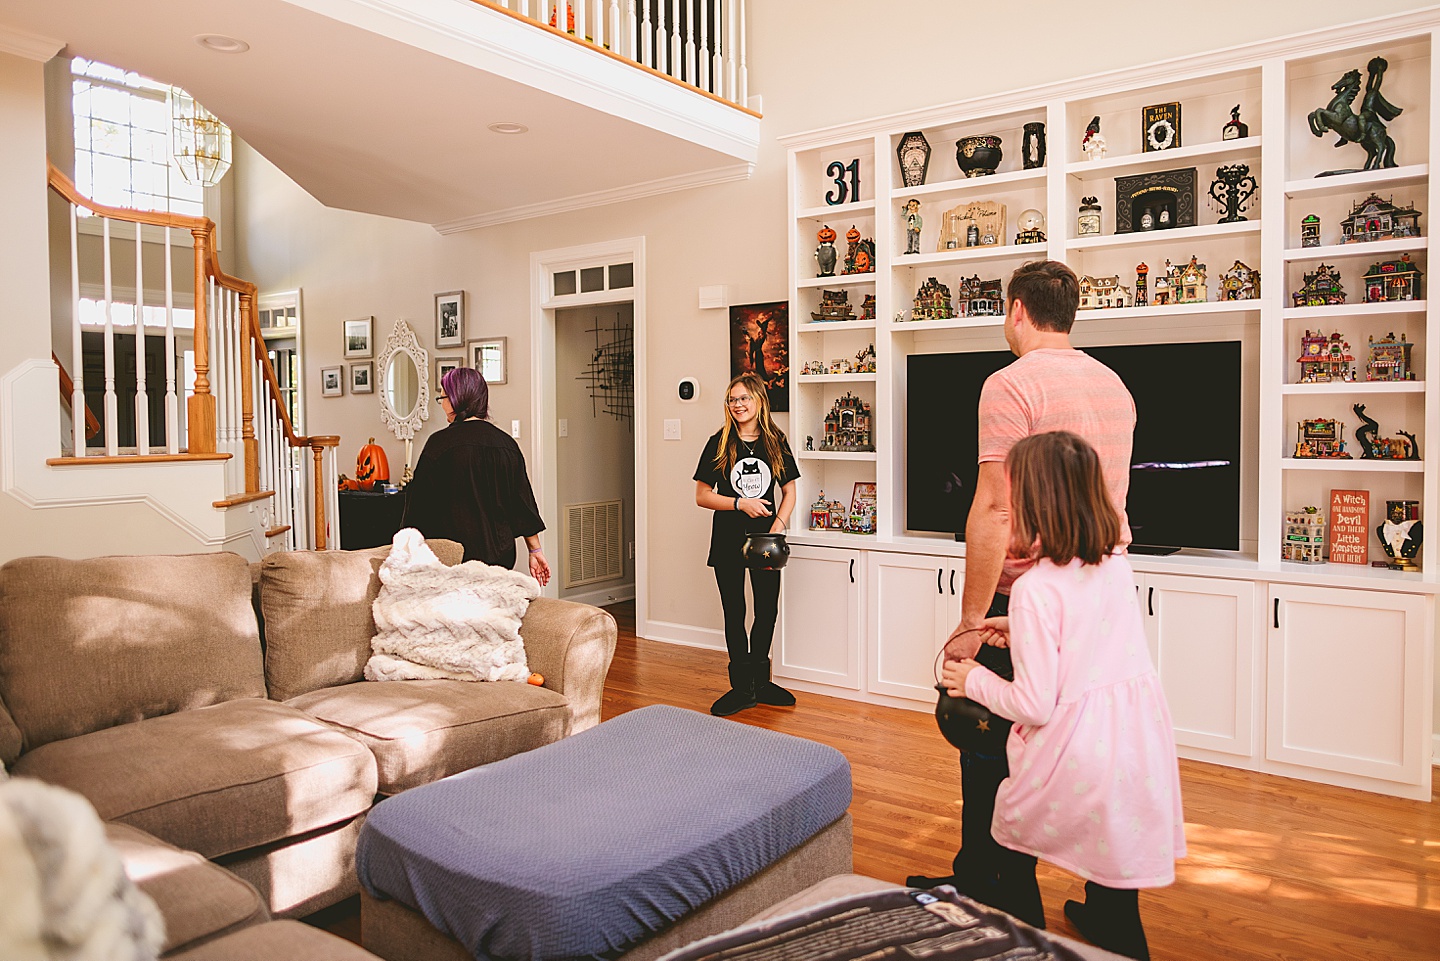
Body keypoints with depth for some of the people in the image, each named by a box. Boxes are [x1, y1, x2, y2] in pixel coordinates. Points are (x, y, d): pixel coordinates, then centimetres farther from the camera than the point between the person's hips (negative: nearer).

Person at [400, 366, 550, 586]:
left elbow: (421, 503, -3)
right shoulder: (507, 444, 5)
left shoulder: (440, 443, -8)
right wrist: (535, 551, 14)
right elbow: (524, 502, 8)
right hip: (500, 555, 5)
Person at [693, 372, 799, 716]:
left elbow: (789, 491, 7)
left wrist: (778, 526, -8)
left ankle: (759, 681, 25)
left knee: (767, 611, 7)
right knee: (735, 614, 4)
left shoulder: (776, 442, 3)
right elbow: (701, 495, -2)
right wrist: (741, 503, -14)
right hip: (728, 539, -1)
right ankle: (742, 687, 16)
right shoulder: (719, 443, -1)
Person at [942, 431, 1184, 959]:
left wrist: (975, 681, -2)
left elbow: (1035, 705, -17)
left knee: (1014, 847, 17)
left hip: (1077, 752, -6)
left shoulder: (1034, 590, -19)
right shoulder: (1117, 566, 2)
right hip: (1140, 738, 7)